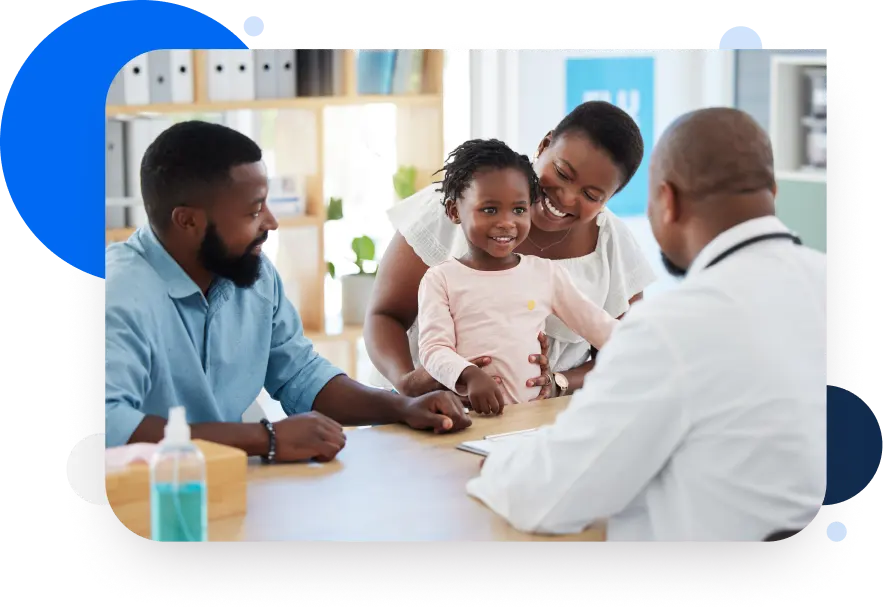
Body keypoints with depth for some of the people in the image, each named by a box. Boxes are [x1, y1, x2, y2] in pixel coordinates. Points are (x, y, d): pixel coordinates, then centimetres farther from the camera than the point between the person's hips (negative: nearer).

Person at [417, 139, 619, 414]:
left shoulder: (547, 273, 12)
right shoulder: (442, 279, 5)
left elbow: (602, 328, 15)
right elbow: (434, 348, -5)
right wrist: (470, 375, -25)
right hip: (470, 415, -3)